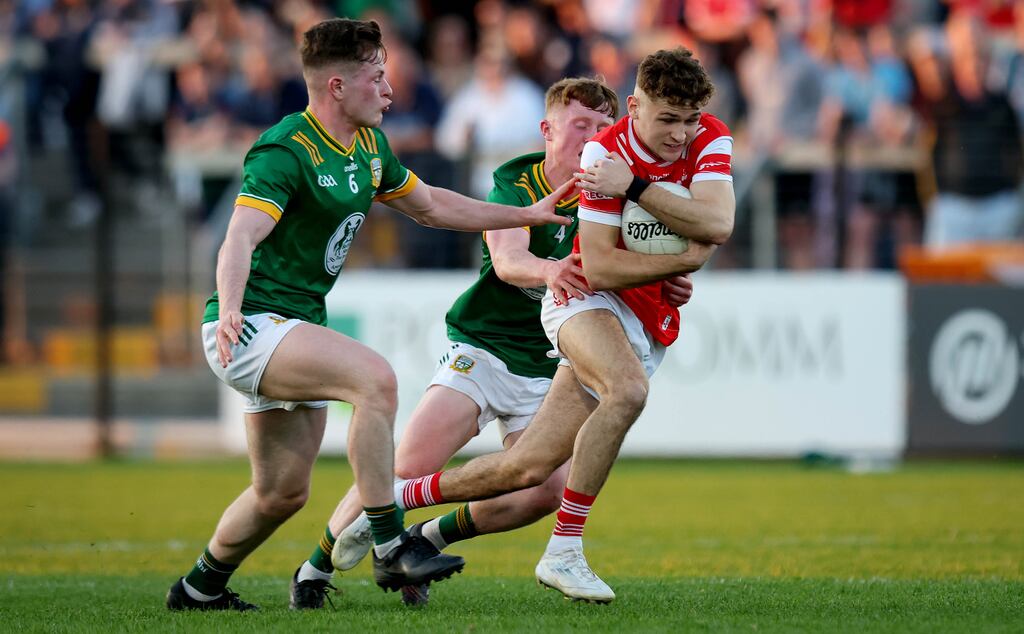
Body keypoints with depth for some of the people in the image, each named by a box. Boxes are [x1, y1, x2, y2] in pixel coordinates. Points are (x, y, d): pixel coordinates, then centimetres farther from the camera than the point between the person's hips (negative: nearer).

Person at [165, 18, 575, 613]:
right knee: (374, 375, -30)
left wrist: (527, 215, 24)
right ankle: (391, 548, -28)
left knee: (283, 492, 11)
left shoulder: (369, 147, 10)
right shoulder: (286, 151, -18)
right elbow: (240, 238, -31)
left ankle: (200, 587, 31)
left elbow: (430, 205, 25)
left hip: (298, 328, 10)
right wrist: (229, 310, -49)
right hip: (251, 324, -10)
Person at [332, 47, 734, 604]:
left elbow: (717, 226, -24)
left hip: (649, 326, 5)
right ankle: (563, 553, -30)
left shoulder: (710, 140, -7)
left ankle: (399, 497, 20)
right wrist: (684, 260, -22)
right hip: (587, 302, -5)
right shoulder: (604, 152, -19)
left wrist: (635, 187, -29)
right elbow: (599, 267, -22)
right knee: (628, 390, -39)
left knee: (529, 469, -2)